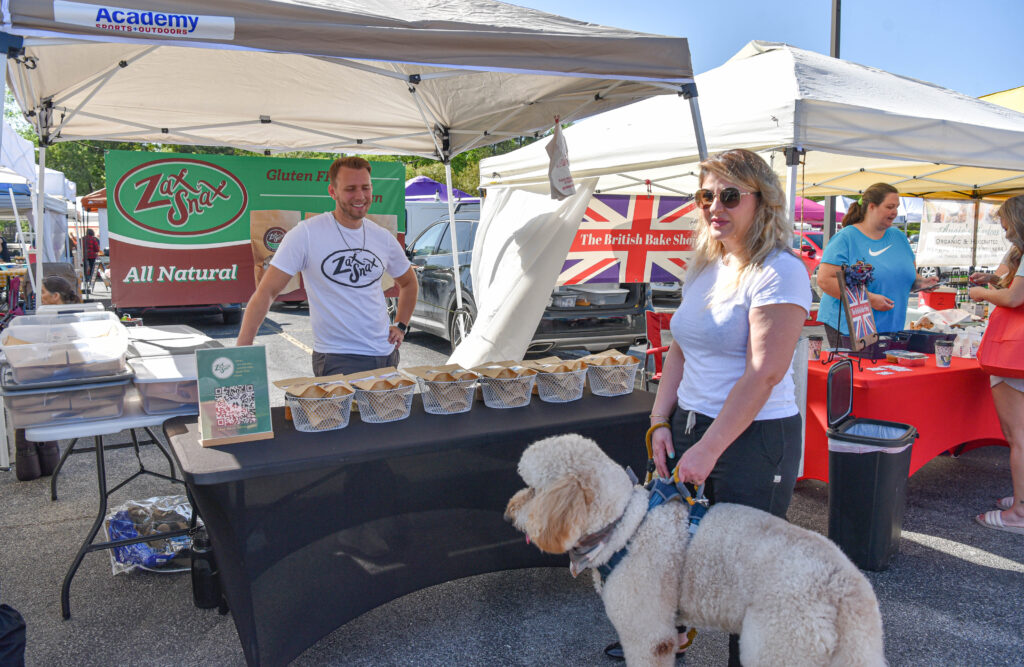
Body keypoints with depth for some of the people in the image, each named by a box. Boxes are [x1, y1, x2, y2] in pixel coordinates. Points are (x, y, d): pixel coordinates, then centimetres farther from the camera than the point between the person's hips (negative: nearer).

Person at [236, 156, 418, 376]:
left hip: (386, 354, 6)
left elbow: (408, 282, 24)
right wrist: (242, 350, -20)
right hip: (338, 360, -5)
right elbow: (266, 292, -12)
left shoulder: (383, 238, 6)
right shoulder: (307, 234, -10)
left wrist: (401, 325, 11)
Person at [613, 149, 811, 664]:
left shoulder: (780, 271, -14)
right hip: (690, 425, 7)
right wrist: (661, 422, 5)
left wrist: (708, 449, -20)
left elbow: (763, 374, -20)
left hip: (753, 439, -7)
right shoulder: (703, 268, 10)